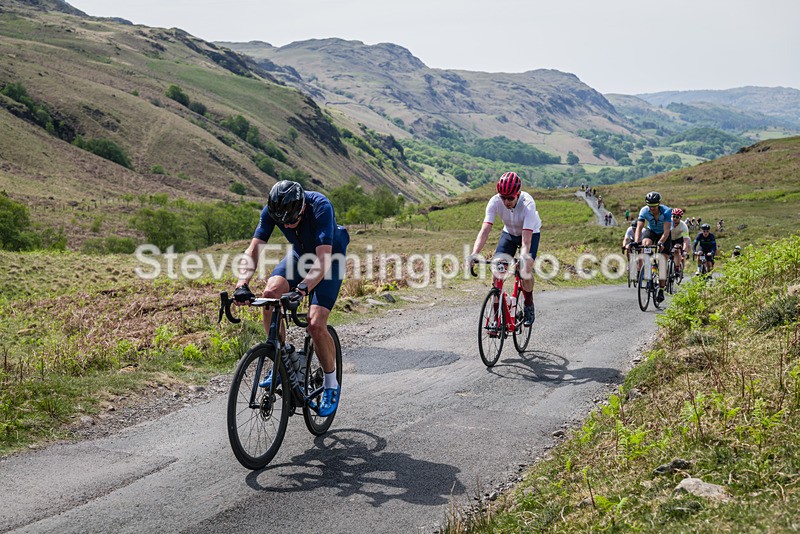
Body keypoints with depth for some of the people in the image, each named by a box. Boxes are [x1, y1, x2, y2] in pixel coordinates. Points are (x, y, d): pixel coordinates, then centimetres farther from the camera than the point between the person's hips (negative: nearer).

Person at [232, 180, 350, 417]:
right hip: (301, 253, 5)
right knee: (270, 293, -25)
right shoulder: (272, 210, -22)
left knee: (315, 325, -19)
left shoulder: (321, 207, -36)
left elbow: (324, 259, -43)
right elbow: (254, 248, -26)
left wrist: (303, 288, -57)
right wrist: (242, 284, -42)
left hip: (330, 256, -4)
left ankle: (331, 385, 4)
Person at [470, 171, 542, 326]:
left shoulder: (528, 203, -37)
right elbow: (485, 230, -35)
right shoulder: (495, 201, -29)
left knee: (525, 270, -23)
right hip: (509, 233, 3)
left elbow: (526, 239, -43)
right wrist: (474, 254, -49)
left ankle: (529, 306, 3)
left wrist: (523, 259, -58)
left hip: (531, 233, -3)